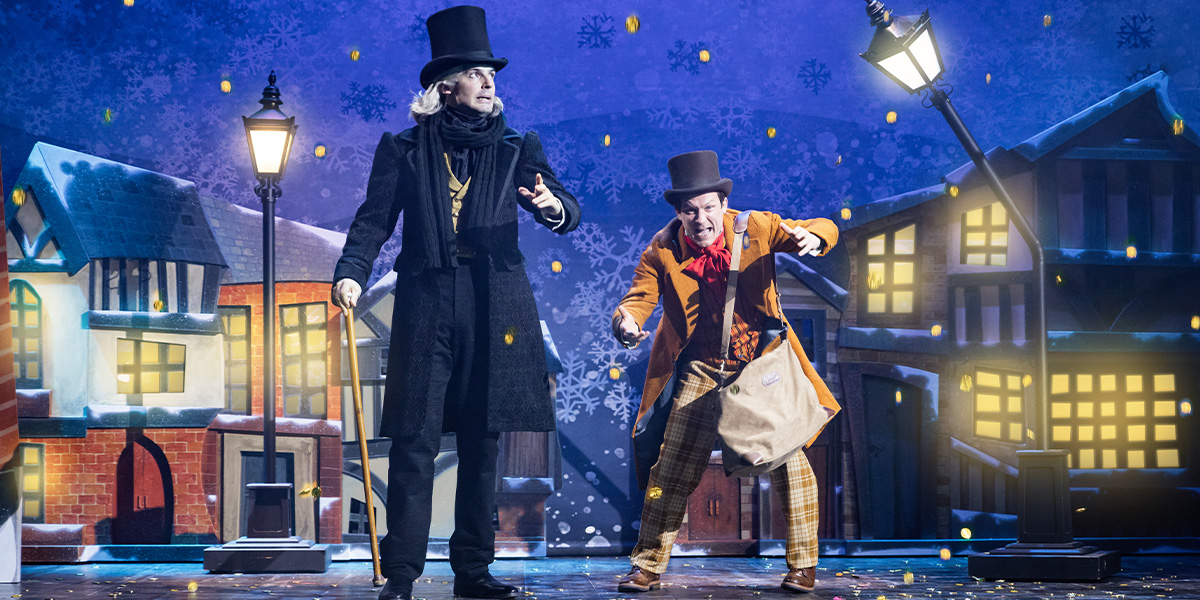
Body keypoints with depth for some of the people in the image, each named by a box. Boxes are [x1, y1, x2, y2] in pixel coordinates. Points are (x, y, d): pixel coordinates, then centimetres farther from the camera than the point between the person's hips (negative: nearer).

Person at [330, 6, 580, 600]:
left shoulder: (514, 149, 13)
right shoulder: (404, 150, 8)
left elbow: (567, 210, 4)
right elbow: (374, 220, 4)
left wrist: (552, 205, -21)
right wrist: (351, 273, -14)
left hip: (493, 307, 2)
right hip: (426, 302, -2)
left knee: (482, 440, 6)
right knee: (415, 441, -7)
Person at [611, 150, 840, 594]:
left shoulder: (755, 228, -9)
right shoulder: (663, 251, -7)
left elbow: (824, 229, -8)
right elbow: (638, 298, -9)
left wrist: (812, 237, -34)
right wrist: (626, 323, -35)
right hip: (699, 371, 1)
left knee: (788, 462, -4)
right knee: (672, 469, -1)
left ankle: (802, 566, 12)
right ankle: (647, 568, 12)